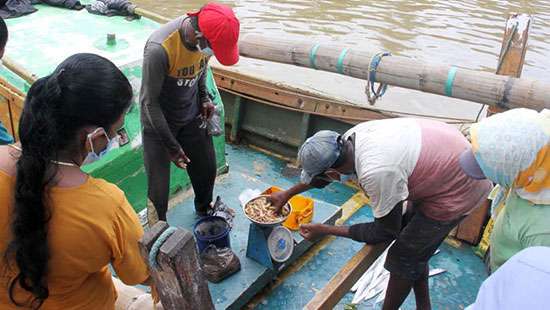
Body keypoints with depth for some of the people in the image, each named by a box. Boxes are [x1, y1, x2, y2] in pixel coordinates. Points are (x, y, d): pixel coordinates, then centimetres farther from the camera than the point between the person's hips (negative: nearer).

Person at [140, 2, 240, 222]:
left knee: (207, 169, 18)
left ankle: (204, 210, 47)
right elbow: (149, 101, -23)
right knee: (159, 187, 0)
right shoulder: (159, 49, -34)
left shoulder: (207, 37, -16)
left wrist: (204, 97, -4)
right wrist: (172, 146, -19)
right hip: (159, 121, -5)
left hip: (192, 116, 6)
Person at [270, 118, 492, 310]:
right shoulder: (352, 136, -12)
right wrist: (287, 194, 20)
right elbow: (324, 165, 10)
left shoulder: (376, 173, -35)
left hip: (459, 191, -8)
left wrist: (325, 231, -12)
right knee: (415, 248, 20)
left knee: (404, 256, 4)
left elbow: (386, 232, -16)